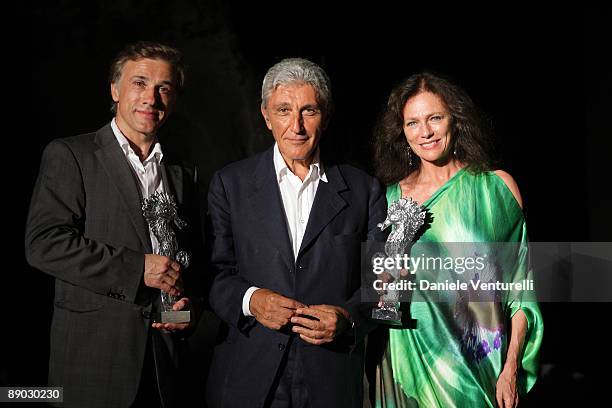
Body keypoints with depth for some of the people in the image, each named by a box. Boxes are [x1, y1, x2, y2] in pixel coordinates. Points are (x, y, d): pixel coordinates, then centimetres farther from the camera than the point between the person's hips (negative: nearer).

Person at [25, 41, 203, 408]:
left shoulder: (183, 174, 14)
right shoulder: (69, 156, -1)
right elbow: (43, 243, -12)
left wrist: (189, 302, 1)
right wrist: (135, 268, -17)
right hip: (94, 353, -4)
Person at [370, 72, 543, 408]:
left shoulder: (497, 186, -1)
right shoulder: (391, 197, 4)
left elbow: (520, 291, -3)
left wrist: (511, 369, -9)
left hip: (477, 364, -1)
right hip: (410, 363, 2)